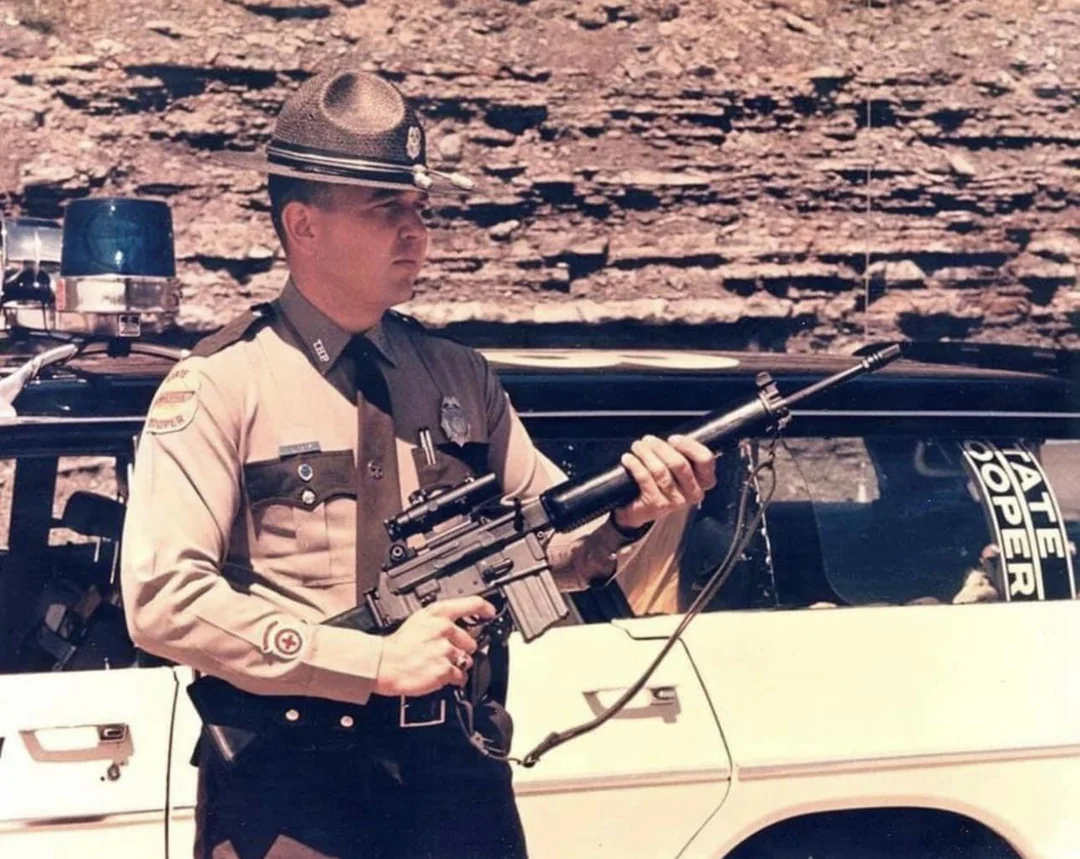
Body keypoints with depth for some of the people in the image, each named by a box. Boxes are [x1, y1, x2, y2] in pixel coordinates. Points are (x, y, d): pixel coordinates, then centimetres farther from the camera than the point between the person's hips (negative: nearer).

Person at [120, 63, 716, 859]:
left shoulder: (460, 377, 9)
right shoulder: (221, 386, -6)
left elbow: (549, 539, 11)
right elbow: (164, 599, -15)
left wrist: (625, 515, -12)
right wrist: (376, 661, -19)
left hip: (454, 770, 4)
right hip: (286, 781, -4)